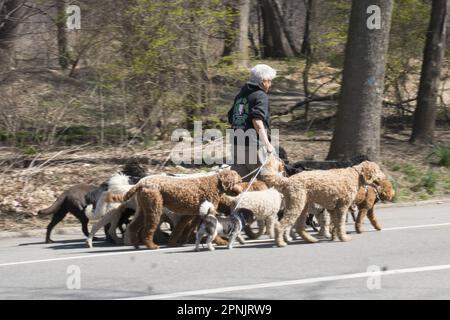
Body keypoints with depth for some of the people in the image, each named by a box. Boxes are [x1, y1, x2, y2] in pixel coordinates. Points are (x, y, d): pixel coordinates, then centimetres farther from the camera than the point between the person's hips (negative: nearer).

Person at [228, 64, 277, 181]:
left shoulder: (240, 95, 18)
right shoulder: (261, 96, -6)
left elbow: (231, 119, 20)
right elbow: (257, 120, -20)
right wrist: (267, 143, -23)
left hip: (236, 144, 8)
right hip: (253, 145, -8)